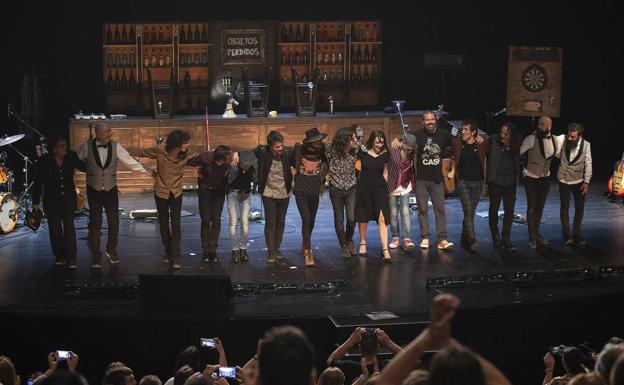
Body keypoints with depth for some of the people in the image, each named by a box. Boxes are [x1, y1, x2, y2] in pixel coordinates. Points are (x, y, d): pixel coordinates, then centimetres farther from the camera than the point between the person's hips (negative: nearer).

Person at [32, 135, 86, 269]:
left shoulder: (71, 158, -3)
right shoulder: (44, 162, -7)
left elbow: (85, 167, 12)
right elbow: (38, 182, -2)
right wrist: (36, 202, -4)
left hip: (69, 199, 0)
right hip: (52, 201, 0)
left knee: (69, 228, -7)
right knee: (55, 229, 6)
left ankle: (71, 260, -8)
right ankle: (60, 257, 21)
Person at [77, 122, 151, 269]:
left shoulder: (115, 147, -7)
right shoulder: (87, 146, -10)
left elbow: (129, 160, -7)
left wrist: (145, 171, -14)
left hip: (111, 190, 2)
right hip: (94, 191, -1)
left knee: (114, 222, 6)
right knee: (95, 223, 3)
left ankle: (111, 250, 30)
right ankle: (96, 256, 15)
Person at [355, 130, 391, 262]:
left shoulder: (385, 154, 3)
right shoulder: (363, 153, -4)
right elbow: (357, 168, 10)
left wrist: (384, 185, 12)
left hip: (380, 188, 0)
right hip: (364, 188, 0)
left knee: (382, 218, -11)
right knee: (363, 217, 10)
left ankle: (385, 250, -14)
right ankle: (362, 243, 32)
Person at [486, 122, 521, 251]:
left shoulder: (516, 144, -2)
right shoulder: (493, 140, -10)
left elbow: (518, 161, 10)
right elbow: (486, 154, -10)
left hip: (510, 182, 2)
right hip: (495, 180, -2)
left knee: (509, 211, 3)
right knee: (494, 208, 11)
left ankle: (506, 238, 12)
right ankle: (495, 234, 31)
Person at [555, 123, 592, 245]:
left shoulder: (586, 145, -11)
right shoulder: (562, 139, -14)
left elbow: (588, 164, -5)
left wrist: (586, 182, -7)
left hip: (579, 181, 1)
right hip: (564, 180, -1)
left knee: (580, 208, 7)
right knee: (564, 208, 6)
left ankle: (576, 235, 19)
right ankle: (566, 235, 15)